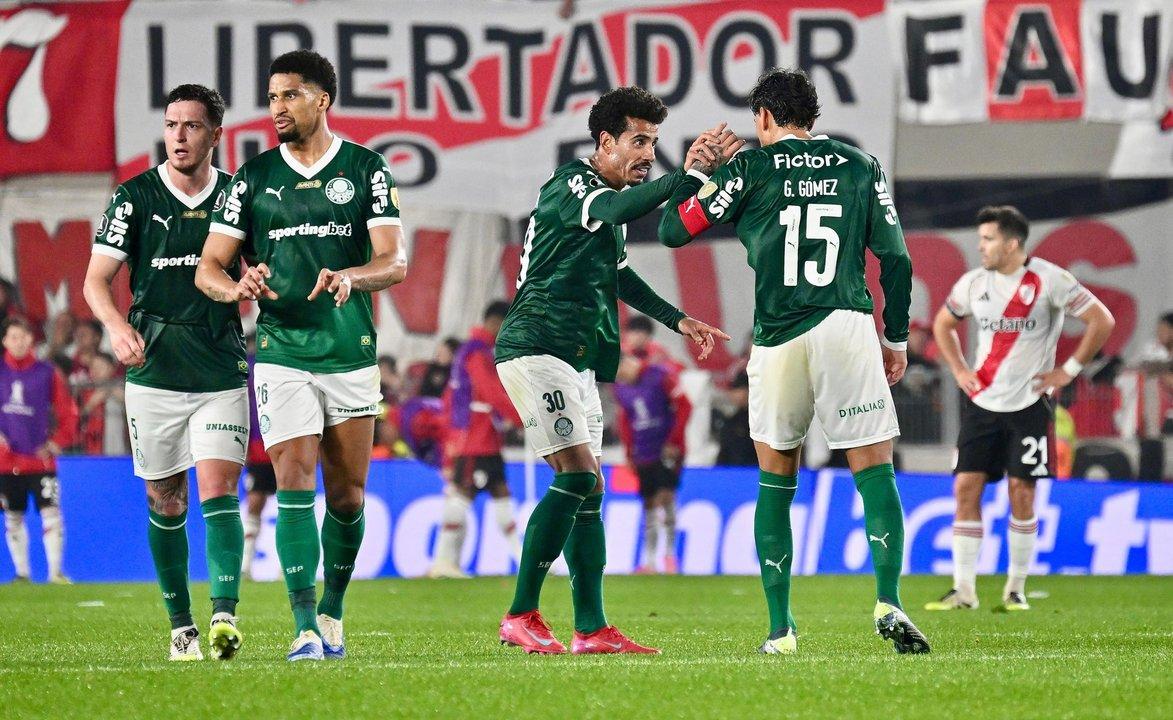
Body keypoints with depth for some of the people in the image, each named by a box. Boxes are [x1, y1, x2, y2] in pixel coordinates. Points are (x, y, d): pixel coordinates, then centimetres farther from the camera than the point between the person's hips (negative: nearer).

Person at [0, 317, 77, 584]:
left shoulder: (47, 372, 2)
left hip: (40, 459, -2)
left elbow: (68, 412, 6)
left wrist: (57, 442, -4)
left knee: (51, 515, -10)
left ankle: (56, 572, -7)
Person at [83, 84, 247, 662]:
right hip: (154, 371, 0)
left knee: (218, 492, -13)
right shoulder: (134, 197, 0)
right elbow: (96, 278, -2)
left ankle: (225, 616, -22)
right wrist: (117, 325, -22)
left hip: (222, 373, 0)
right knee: (165, 502, 6)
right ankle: (181, 624, 16)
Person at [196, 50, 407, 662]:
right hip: (281, 354, 0)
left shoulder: (367, 169, 2)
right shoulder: (252, 177, 5)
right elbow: (208, 267, 3)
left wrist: (350, 276, -27)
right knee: (295, 482, -12)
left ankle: (331, 613, 24)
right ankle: (305, 628, -16)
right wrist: (236, 286, -21)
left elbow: (395, 261, -6)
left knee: (347, 493, 5)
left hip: (351, 353, 0)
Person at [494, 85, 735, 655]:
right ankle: (520, 617, -13)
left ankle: (591, 629, 5)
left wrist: (677, 319, 29)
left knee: (586, 489, 6)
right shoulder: (569, 188, -11)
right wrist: (687, 175, -44)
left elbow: (617, 275, 35)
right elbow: (617, 211, -34)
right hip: (535, 348, -10)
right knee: (579, 476, -17)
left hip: (576, 361, 10)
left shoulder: (608, 196, 20)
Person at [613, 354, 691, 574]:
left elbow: (684, 406, -9)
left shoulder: (661, 376, -11)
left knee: (666, 496, -15)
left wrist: (674, 442, -11)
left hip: (667, 450, -5)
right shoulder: (620, 386, 6)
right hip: (643, 455, 5)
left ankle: (670, 553, -5)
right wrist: (629, 451, 11)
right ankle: (649, 560, 9)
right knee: (650, 504, 5)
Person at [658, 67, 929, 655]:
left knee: (775, 481, 12)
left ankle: (780, 628, 9)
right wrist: (897, 338, 17)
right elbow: (896, 260, 8)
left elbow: (673, 230, 7)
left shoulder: (750, 170, 4)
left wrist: (695, 171, 23)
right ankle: (888, 602, -17)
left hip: (777, 341, 0)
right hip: (847, 330, 0)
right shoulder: (861, 167, 10)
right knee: (874, 470, 1)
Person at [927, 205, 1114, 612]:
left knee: (1022, 493, -4)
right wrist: (959, 370, 10)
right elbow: (943, 324, 22)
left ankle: (1016, 589, 8)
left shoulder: (1049, 280, -10)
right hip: (981, 403, 4)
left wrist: (1069, 370, -6)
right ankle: (963, 590, -1)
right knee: (966, 487, -4)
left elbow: (1102, 321, -6)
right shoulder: (973, 283, 4)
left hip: (1029, 404, -4)